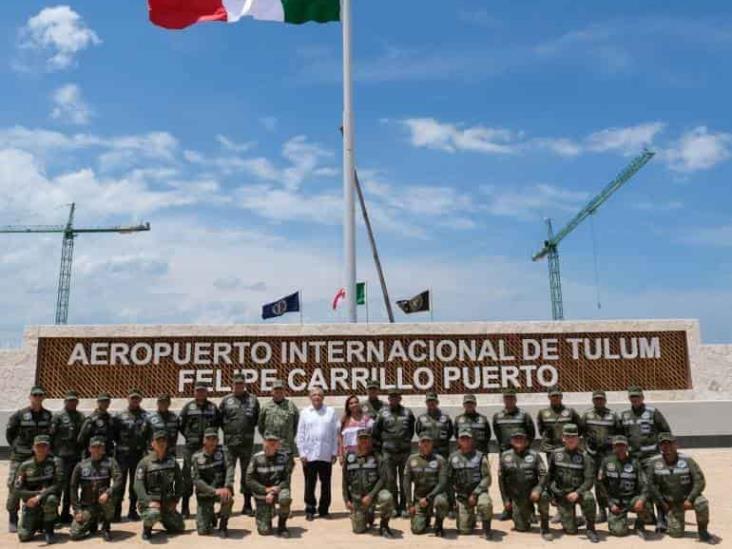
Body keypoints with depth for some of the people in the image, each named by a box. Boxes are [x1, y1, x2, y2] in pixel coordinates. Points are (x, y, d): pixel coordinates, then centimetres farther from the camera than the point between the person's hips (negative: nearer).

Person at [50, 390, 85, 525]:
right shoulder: (58, 416, -4)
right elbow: (51, 435, -7)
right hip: (62, 456, -5)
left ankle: (65, 514, 22)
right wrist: (53, 453, -10)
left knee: (71, 486, 10)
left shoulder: (81, 416, 11)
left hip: (77, 456, 5)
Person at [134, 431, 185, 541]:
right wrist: (149, 501, -25)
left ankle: (163, 519, 31)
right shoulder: (145, 462, -8)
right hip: (149, 502, -4)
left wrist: (175, 500, 2)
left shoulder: (172, 461, 4)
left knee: (179, 527, 3)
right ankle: (146, 528, -3)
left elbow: (179, 481, 11)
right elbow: (138, 485, -14)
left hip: (167, 503, 4)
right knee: (154, 514, -37)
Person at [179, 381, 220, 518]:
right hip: (191, 446, -1)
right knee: (188, 477, 1)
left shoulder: (213, 408, 5)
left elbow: (218, 424, 14)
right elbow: (180, 424, 4)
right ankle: (185, 508, 10)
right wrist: (188, 436, 2)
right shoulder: (188, 407, 1)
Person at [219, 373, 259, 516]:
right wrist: (227, 429, 3)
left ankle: (247, 505, 16)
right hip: (229, 443, 0)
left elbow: (258, 418, 10)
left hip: (247, 443, 1)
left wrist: (249, 429, 2)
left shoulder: (253, 399, 4)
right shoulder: (226, 400, 3)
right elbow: (218, 418, 8)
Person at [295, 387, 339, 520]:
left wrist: (334, 452, 0)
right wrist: (302, 453, -2)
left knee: (326, 484, 8)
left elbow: (335, 433, 4)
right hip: (309, 455, 0)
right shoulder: (305, 413, 4)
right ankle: (310, 510, 15)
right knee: (310, 484, 4)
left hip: (326, 455, 1)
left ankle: (323, 510, 19)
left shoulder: (330, 412, 4)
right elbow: (300, 434, 4)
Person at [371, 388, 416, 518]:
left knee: (404, 480, 4)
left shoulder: (407, 413, 4)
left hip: (405, 451, 0)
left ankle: (403, 507, 13)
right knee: (391, 480, 4)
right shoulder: (383, 413, 1)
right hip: (389, 452, 0)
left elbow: (411, 430, 16)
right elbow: (376, 432, 6)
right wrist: (381, 445, 6)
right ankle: (394, 507, 14)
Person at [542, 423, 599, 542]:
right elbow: (549, 476, 7)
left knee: (588, 497, -36)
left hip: (579, 492, -1)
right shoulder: (555, 455, 0)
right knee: (571, 531, -5)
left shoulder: (584, 457, -7)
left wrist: (577, 493, -27)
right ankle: (564, 516, 32)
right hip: (562, 496, 1)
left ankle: (590, 529, -14)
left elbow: (589, 479, -13)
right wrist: (551, 495, 3)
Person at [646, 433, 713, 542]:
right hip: (671, 504, 1)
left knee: (701, 502, -34)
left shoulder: (687, 460, -12)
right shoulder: (654, 462, -9)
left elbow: (700, 481, -12)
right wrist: (661, 502, -7)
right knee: (676, 533, -11)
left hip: (688, 498, 0)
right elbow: (651, 484, -3)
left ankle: (703, 531, -9)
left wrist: (690, 499, -19)